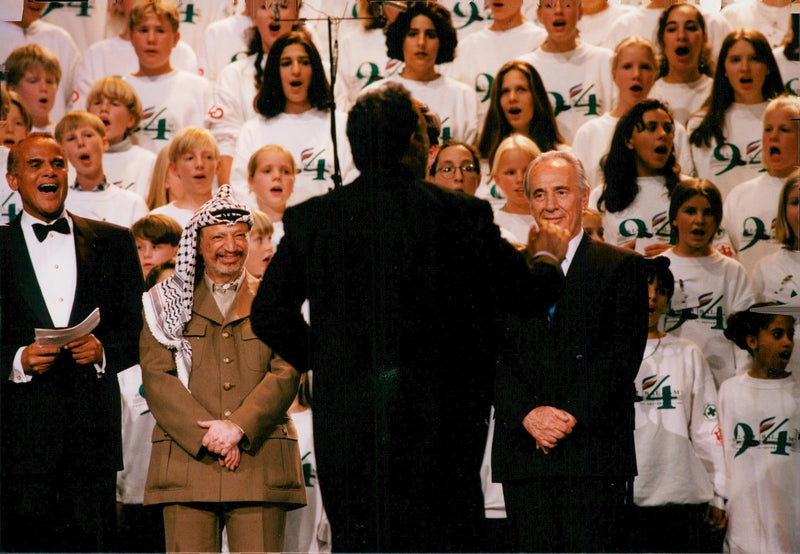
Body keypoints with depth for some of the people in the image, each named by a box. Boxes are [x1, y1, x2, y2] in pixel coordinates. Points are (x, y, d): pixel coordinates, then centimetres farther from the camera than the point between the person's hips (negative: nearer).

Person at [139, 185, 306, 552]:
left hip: (261, 463, 0)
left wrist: (238, 428, -12)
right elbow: (156, 378, 3)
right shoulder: (168, 302, 14)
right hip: (186, 463, 0)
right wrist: (207, 434, -10)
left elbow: (286, 374, 3)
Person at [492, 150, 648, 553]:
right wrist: (529, 414, -11)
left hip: (594, 448, -3)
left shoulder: (621, 267, 7)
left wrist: (570, 414, -14)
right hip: (522, 452, 3)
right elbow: (495, 357, 5)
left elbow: (623, 354, -3)